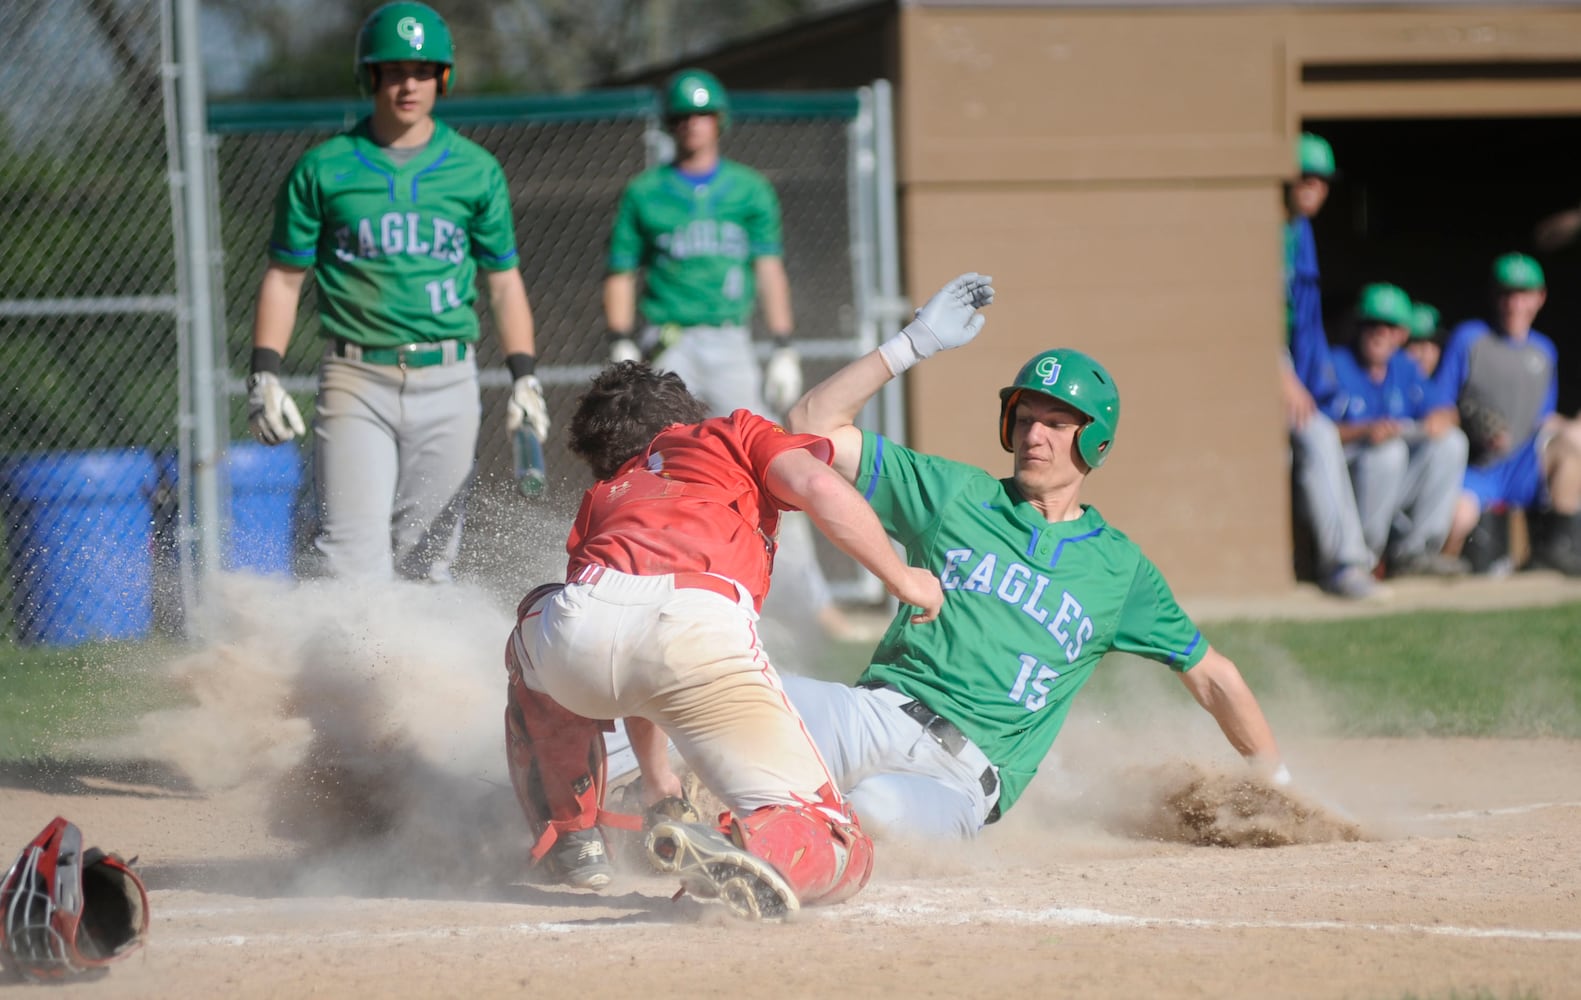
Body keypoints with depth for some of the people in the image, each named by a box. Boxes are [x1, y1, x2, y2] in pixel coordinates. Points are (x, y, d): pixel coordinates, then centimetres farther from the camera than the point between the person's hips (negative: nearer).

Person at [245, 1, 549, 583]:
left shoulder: (476, 171, 8)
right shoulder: (323, 169, 4)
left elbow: (504, 283, 13)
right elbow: (284, 278, 8)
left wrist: (524, 379, 2)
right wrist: (264, 376, -3)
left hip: (446, 383, 2)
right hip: (355, 381, -2)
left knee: (427, 557, 4)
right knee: (352, 556, -15)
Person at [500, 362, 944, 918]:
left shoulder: (601, 500, 41)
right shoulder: (733, 434, 32)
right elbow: (815, 485, 11)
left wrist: (657, 779, 55)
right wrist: (902, 579, 21)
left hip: (575, 629, 4)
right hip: (699, 628, -4)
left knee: (534, 651, 43)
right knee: (840, 853, 0)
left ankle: (569, 839, 33)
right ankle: (761, 848, -34)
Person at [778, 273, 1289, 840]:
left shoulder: (1121, 572, 15)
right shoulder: (956, 494, 14)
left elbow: (1212, 676, 24)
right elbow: (816, 425, 8)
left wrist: (1276, 781, 23)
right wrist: (914, 344, 3)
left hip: (960, 779, 0)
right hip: (876, 714, 0)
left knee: (881, 811, -36)